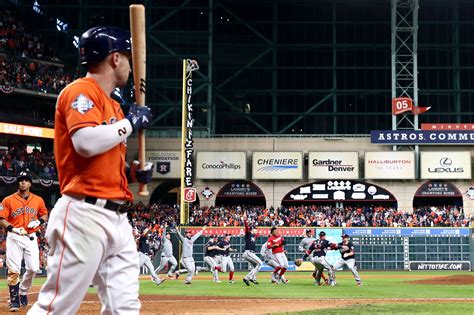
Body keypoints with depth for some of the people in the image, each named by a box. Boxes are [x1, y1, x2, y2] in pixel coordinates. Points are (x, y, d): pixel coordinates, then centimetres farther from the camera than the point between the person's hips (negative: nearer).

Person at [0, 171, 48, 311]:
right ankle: (14, 300, 1)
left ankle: (23, 292, 22)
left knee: (33, 268, -3)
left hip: (31, 237, 3)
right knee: (14, 270, -8)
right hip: (14, 238, -3)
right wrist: (13, 228, -18)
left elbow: (44, 214, 18)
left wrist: (39, 221, -4)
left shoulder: (38, 200, 6)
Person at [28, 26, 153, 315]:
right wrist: (130, 122, -9)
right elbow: (87, 143, -23)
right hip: (85, 215, -9)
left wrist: (133, 173, 10)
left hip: (117, 218, 9)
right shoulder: (81, 91, -5)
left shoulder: (112, 105, 22)